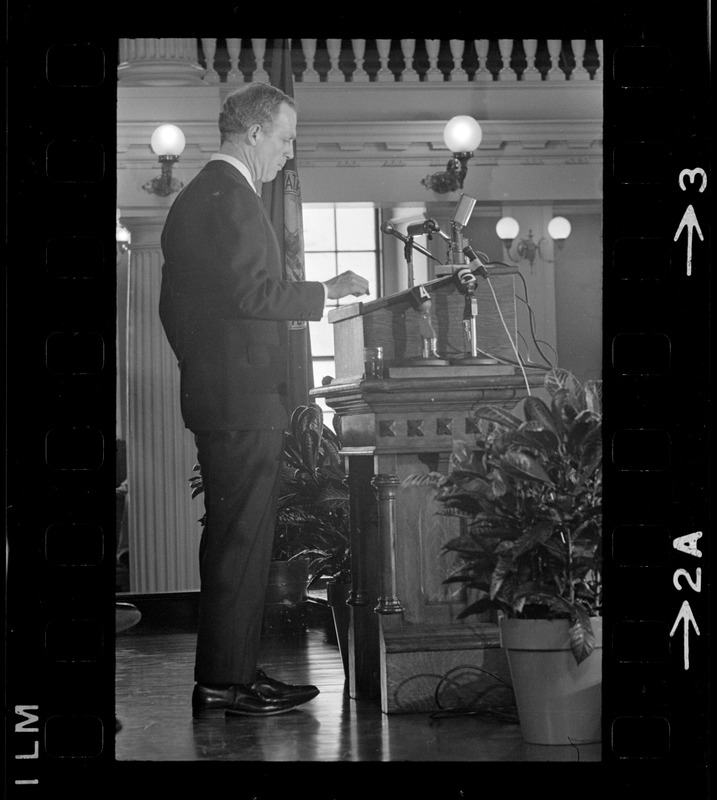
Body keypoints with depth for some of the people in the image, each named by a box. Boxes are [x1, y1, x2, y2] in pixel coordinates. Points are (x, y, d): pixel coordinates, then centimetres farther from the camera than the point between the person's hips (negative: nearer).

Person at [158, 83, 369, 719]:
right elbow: (250, 293, -21)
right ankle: (225, 684, -1)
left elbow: (177, 306, 23)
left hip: (213, 394, 11)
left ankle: (228, 670, 20)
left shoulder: (192, 198, 19)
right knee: (242, 541, -6)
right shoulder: (231, 199, -13)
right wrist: (326, 291, -11)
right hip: (243, 398, -11)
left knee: (233, 540, 14)